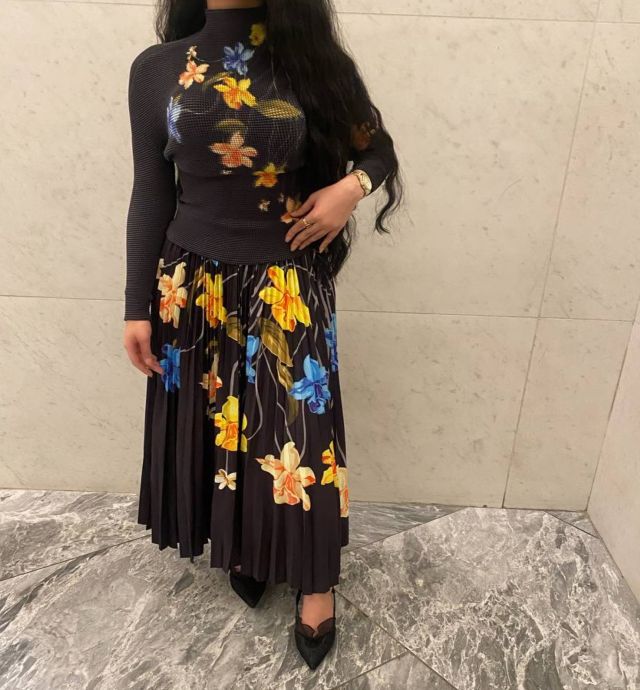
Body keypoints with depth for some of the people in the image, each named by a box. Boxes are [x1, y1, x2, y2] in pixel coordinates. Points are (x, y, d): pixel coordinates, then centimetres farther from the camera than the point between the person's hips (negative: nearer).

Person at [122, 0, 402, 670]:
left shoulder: (310, 59, 1)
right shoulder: (156, 68, 3)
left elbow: (378, 148, 10)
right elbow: (150, 197, 3)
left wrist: (351, 187, -13)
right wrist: (138, 307, 2)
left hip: (288, 287, -1)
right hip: (194, 287, 2)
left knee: (298, 427, 5)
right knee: (216, 422, 13)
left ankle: (315, 578, 29)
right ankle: (241, 546, 41)